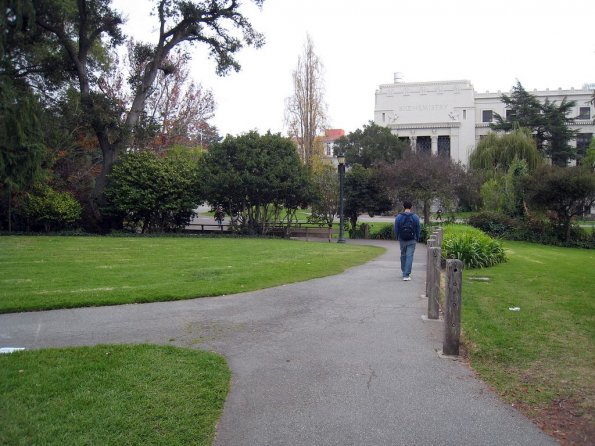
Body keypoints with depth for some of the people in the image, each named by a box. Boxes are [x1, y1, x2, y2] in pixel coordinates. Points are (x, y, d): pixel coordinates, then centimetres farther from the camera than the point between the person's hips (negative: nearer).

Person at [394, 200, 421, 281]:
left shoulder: (398, 217, -4)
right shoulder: (415, 217, -5)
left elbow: (396, 229, 1)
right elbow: (418, 229, -1)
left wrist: (397, 238, 16)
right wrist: (417, 238, 13)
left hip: (402, 240, 2)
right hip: (412, 240, -2)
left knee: (403, 255, 19)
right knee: (409, 256, -3)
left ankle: (404, 271, 34)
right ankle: (406, 275, -9)